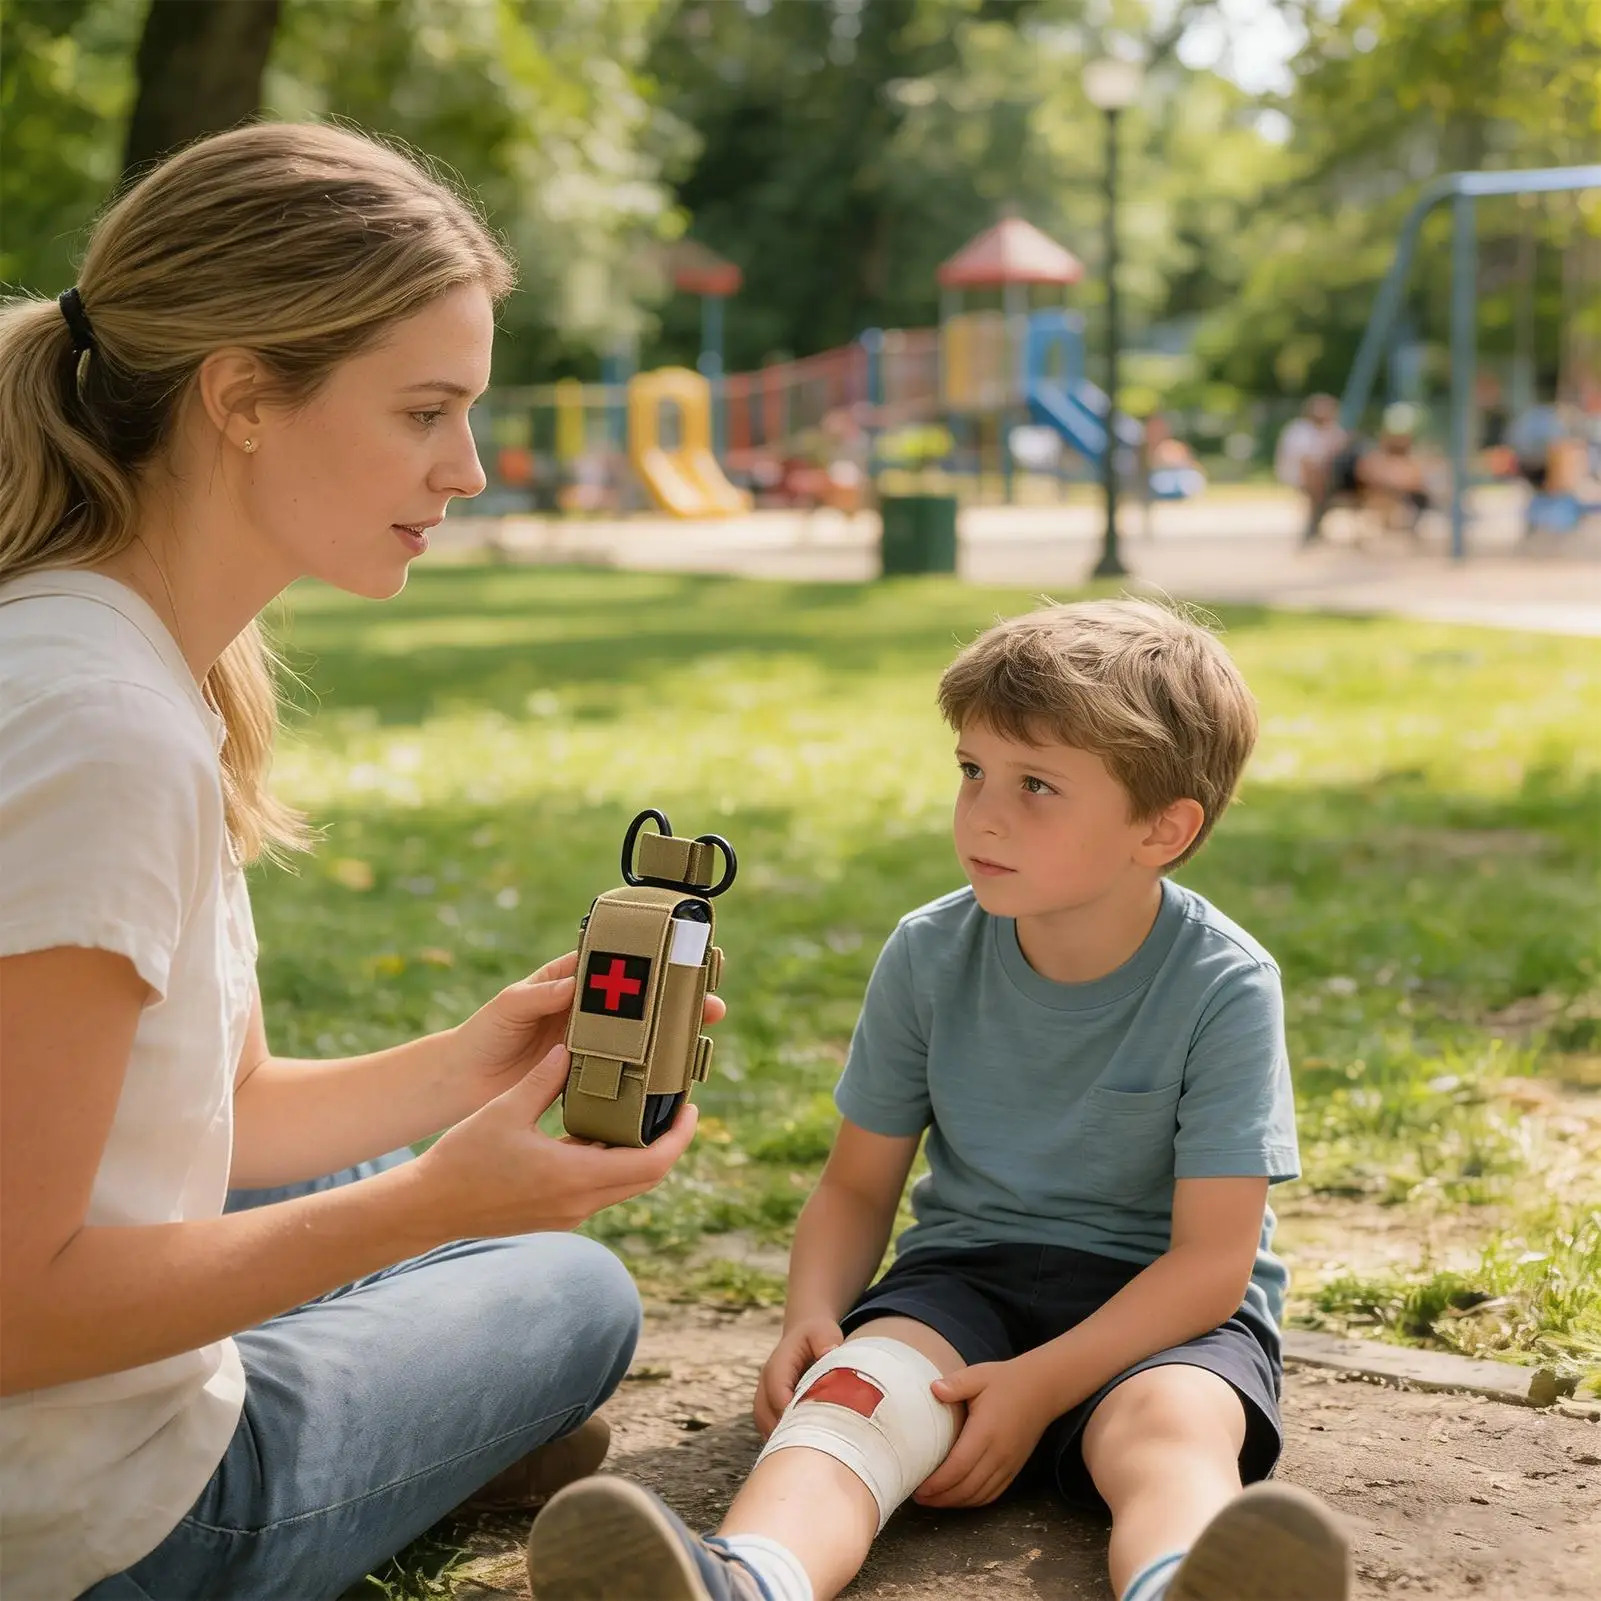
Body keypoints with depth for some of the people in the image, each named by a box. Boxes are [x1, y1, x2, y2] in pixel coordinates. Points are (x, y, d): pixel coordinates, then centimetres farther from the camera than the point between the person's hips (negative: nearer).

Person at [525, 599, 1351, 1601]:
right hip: (967, 1269, 3)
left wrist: (1040, 1385, -23)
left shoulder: (1225, 986, -12)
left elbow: (1213, 1256, -14)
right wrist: (812, 1316, -13)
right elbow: (858, 1184, 8)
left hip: (1153, 1305, -2)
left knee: (1174, 1423, -36)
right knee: (849, 1394, -29)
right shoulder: (930, 957, -1)